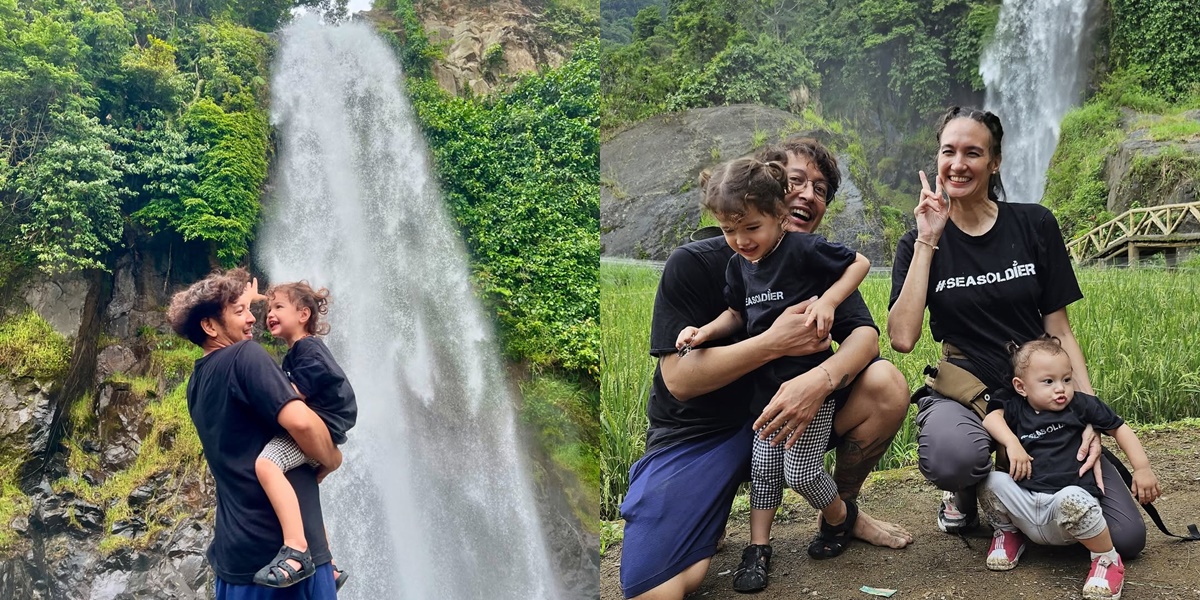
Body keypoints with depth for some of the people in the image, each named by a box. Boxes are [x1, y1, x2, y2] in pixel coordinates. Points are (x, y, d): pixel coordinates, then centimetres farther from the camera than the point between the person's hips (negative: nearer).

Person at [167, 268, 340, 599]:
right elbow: (300, 422, -24)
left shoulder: (197, 382, 13)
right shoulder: (245, 355, -13)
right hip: (283, 550, -9)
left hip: (234, 554, 9)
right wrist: (332, 460, -7)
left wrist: (244, 297, 41)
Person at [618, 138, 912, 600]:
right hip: (698, 435, -4)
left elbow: (865, 334, -13)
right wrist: (774, 343, -30)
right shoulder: (694, 264, -13)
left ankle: (842, 509, 6)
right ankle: (714, 516, 11)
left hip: (783, 416, 4)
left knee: (886, 387, -20)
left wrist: (820, 378, -35)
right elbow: (679, 378, -19)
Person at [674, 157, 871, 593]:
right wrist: (706, 331, 0)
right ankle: (758, 549, 21)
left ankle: (840, 515, 30)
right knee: (764, 468, 10)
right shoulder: (738, 266, 3)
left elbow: (859, 263, -9)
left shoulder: (803, 249, -17)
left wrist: (827, 302, -22)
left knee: (801, 471, -1)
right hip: (767, 382, 7)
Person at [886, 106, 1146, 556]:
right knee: (954, 455, -39)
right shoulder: (920, 243, 0)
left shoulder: (1035, 226, 2)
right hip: (965, 393, -2)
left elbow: (1060, 331, 3)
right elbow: (902, 337, -15)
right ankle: (964, 491, 0)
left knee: (1125, 536, -12)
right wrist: (927, 241, -14)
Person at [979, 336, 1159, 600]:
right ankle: (1007, 533, 8)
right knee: (992, 482, -24)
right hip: (1024, 502, 3)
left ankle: (1108, 559, -11)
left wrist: (1142, 468, 4)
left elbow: (1119, 428, 10)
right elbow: (991, 418, -12)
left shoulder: (1081, 405, 4)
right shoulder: (1015, 408, 6)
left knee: (1072, 500, -38)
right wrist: (1012, 444, -26)